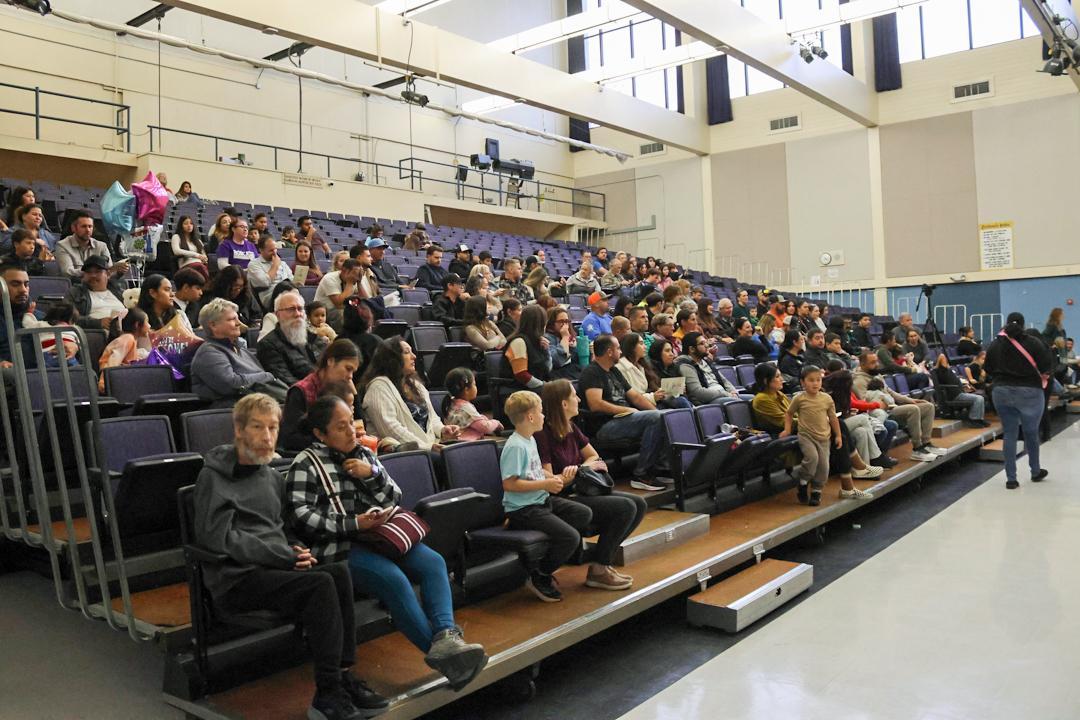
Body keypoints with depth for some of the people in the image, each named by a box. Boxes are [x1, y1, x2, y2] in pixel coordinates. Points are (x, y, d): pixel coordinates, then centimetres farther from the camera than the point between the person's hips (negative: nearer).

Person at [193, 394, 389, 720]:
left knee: (339, 571, -23)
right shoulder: (214, 476, -3)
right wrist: (285, 556, -15)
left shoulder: (273, 478, 19)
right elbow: (218, 538, -14)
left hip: (274, 569, 6)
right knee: (321, 585, -29)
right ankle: (328, 693, -24)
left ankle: (342, 675, -20)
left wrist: (297, 552, 2)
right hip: (236, 579, -6)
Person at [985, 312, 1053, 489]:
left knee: (1010, 433, 8)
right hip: (1030, 392, -2)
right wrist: (1040, 376, 12)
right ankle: (1036, 471, 33)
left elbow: (988, 370, 5)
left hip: (1001, 392, 2)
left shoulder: (995, 344, -1)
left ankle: (1011, 478, 8)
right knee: (1031, 432, 15)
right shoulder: (1033, 343, -9)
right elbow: (1047, 366, -8)